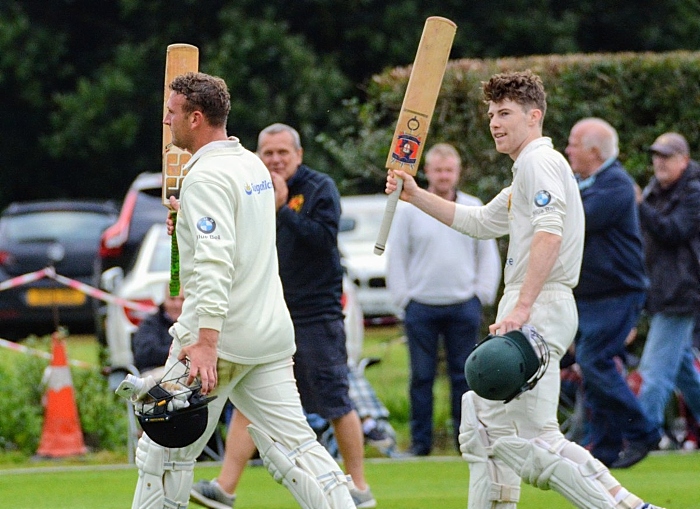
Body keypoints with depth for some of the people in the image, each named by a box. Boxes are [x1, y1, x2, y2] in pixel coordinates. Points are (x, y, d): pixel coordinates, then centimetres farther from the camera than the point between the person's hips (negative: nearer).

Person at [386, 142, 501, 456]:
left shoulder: (474, 209, 9)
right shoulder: (409, 210, 4)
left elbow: (488, 255, 13)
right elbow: (395, 257, 6)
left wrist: (483, 293, 3)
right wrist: (403, 298, -1)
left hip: (464, 308, 1)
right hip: (421, 307, -1)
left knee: (464, 375, 3)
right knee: (422, 376, 0)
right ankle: (420, 441, 4)